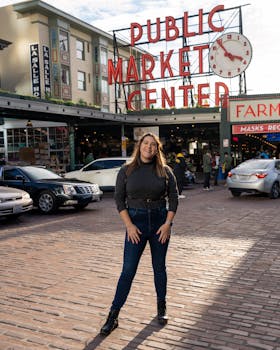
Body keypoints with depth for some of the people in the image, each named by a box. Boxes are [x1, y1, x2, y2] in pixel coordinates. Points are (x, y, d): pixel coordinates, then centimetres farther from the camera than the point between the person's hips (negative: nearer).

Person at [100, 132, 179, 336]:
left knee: (159, 267, 13)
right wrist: (129, 225, -10)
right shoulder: (127, 171, 0)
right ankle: (113, 315, 8)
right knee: (128, 270, -1)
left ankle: (162, 307, 30)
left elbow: (173, 197, 2)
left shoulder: (165, 171, 1)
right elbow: (119, 199, -2)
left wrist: (167, 223, -7)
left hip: (160, 221, 1)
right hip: (136, 221, -1)